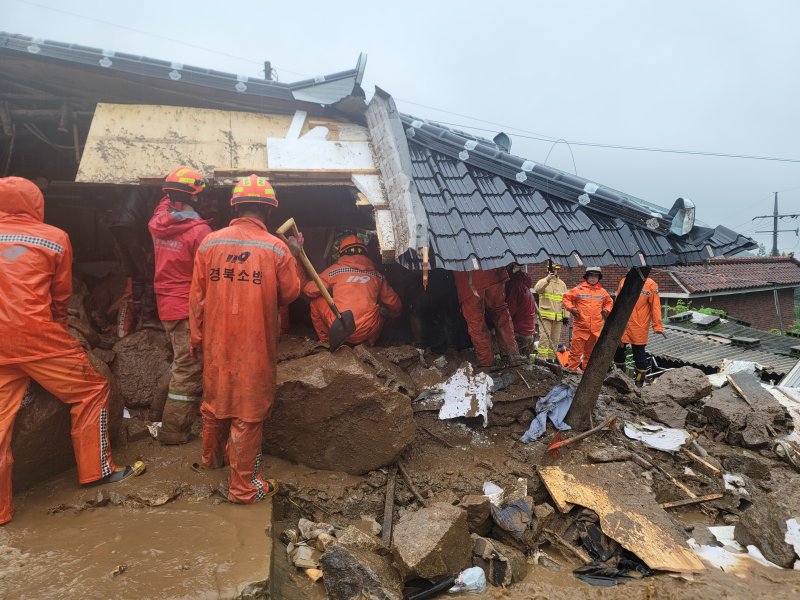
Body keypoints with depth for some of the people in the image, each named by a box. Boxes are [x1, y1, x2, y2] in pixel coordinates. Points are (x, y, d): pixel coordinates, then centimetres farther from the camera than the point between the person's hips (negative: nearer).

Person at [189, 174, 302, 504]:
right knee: (248, 413, 6)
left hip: (217, 343, 4)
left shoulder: (209, 243, -3)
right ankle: (244, 486, 16)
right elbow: (290, 294, 1)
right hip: (255, 346, -4)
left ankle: (211, 457, 46)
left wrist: (197, 339, 12)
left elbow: (197, 298, 1)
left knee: (215, 402, 23)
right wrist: (293, 258, 15)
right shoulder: (277, 249, -11)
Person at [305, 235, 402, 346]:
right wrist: (395, 314, 43)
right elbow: (395, 305, 18)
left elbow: (308, 290, 10)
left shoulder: (335, 269, 6)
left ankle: (325, 341, 21)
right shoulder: (377, 275, 12)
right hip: (368, 332, 2)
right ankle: (368, 344, 18)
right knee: (381, 309, 32)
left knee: (316, 300, 20)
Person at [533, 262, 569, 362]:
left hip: (558, 317, 5)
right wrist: (548, 279, -32)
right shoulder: (543, 281, 1)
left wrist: (566, 315, 9)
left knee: (555, 339, 9)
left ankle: (551, 358, 19)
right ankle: (542, 358, -8)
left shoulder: (562, 284, 15)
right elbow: (537, 289, -23)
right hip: (545, 315, -5)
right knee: (544, 337, -11)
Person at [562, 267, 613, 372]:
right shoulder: (578, 289, -1)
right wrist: (571, 308, -8)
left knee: (590, 351, 12)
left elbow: (609, 302, 28)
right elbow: (566, 298, 5)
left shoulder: (603, 291, 12)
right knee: (576, 350, -5)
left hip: (596, 328, 4)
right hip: (580, 326, -4)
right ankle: (571, 369, 2)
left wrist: (606, 310, 9)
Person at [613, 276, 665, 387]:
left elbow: (655, 307, -9)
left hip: (639, 329, -4)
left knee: (639, 354, 3)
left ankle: (639, 382, 17)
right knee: (617, 350, 12)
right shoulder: (623, 282, 6)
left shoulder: (651, 285, -7)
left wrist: (658, 326, -14)